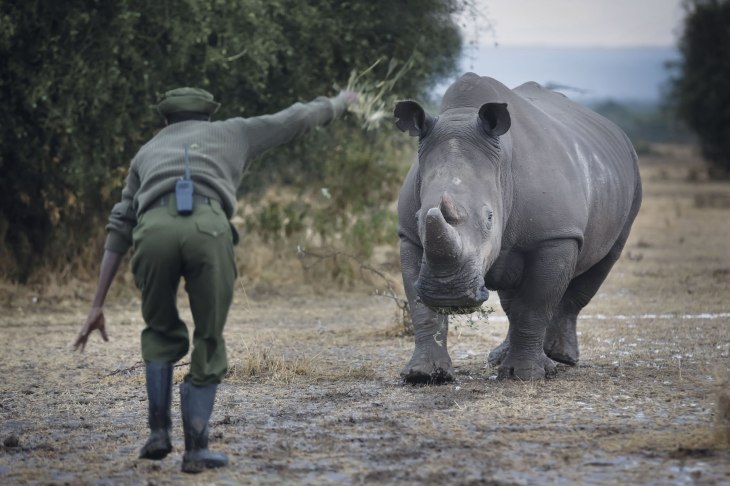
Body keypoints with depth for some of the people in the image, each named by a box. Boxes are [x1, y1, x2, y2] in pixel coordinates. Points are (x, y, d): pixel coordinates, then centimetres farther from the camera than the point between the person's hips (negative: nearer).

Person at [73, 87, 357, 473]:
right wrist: (337, 105, 70)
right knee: (208, 344, 17)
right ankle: (196, 448, 11)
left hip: (154, 231, 2)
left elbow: (118, 232, 34)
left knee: (162, 335, 28)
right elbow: (295, 119, 47)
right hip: (207, 231, -1)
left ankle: (159, 432, 16)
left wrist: (97, 307, 32)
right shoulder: (229, 132, 36)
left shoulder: (147, 152, 39)